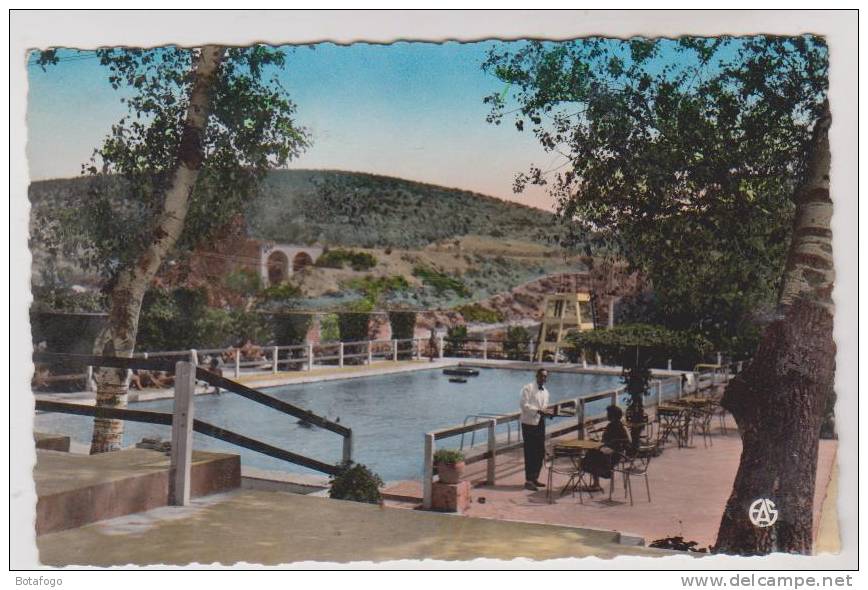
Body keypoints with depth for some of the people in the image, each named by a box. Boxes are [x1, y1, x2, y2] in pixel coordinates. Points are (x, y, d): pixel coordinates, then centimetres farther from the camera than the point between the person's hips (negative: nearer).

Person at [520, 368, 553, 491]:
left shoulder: (545, 392, 16)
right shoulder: (528, 388, -7)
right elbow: (524, 404, -16)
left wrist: (547, 413, -3)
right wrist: (538, 411, -24)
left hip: (540, 423, 7)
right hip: (529, 423, -7)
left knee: (540, 453, 9)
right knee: (530, 453, -6)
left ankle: (535, 478, 21)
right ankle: (528, 481, -2)